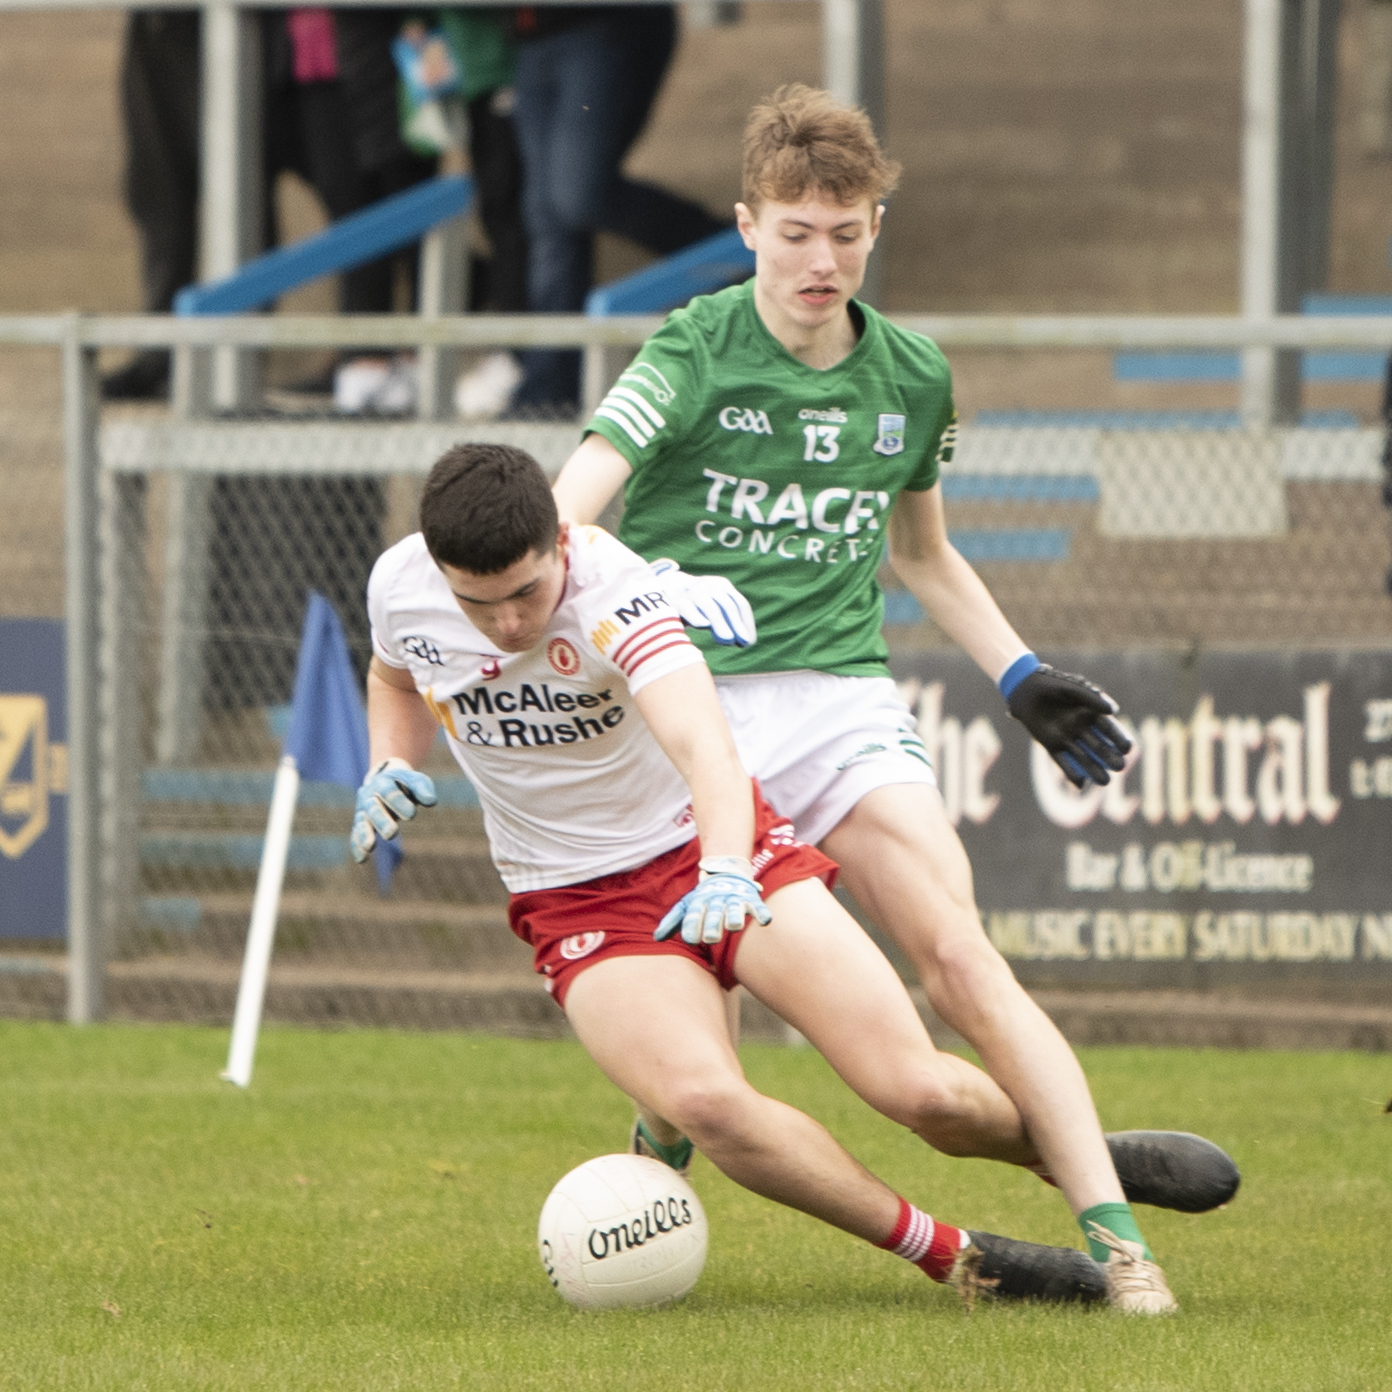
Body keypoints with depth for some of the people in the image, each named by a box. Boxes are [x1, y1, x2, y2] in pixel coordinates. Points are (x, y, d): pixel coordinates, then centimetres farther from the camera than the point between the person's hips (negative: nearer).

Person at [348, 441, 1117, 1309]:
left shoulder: (614, 593, -27)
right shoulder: (399, 588, -11)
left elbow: (706, 749, -43)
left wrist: (726, 873, -61)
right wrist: (392, 766, -5)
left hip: (712, 851, -2)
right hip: (581, 904, 3)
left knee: (917, 1089, -13)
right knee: (704, 1100, -29)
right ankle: (952, 1256, -13)